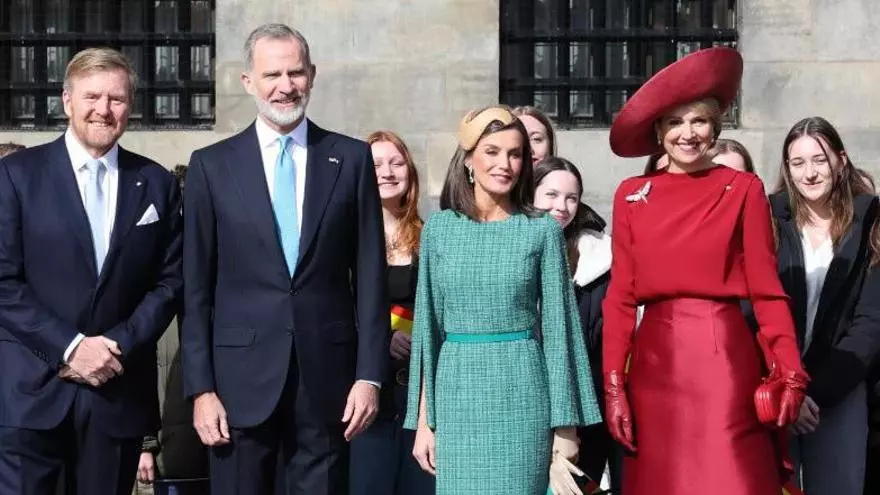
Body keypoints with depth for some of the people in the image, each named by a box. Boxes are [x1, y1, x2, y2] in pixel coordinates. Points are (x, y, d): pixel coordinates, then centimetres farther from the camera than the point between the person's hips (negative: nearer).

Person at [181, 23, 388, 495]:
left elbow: (370, 274, 4)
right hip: (242, 377, 0)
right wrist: (200, 387, -4)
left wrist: (369, 374, -2)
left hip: (327, 375, 1)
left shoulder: (351, 158, 5)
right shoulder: (212, 165, 3)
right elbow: (196, 288, 2)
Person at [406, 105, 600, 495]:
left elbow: (557, 326, 1)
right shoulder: (439, 228, 4)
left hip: (521, 395, -1)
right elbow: (428, 325, 7)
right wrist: (423, 419, 4)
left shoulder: (542, 231, 0)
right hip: (457, 392, 1)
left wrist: (565, 424, -2)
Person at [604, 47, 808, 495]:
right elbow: (620, 295, 6)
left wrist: (790, 373, -11)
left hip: (722, 357, -3)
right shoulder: (632, 195, 8)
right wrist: (614, 384, -1)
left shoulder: (743, 189, 2)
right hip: (654, 362, 3)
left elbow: (766, 288, -1)